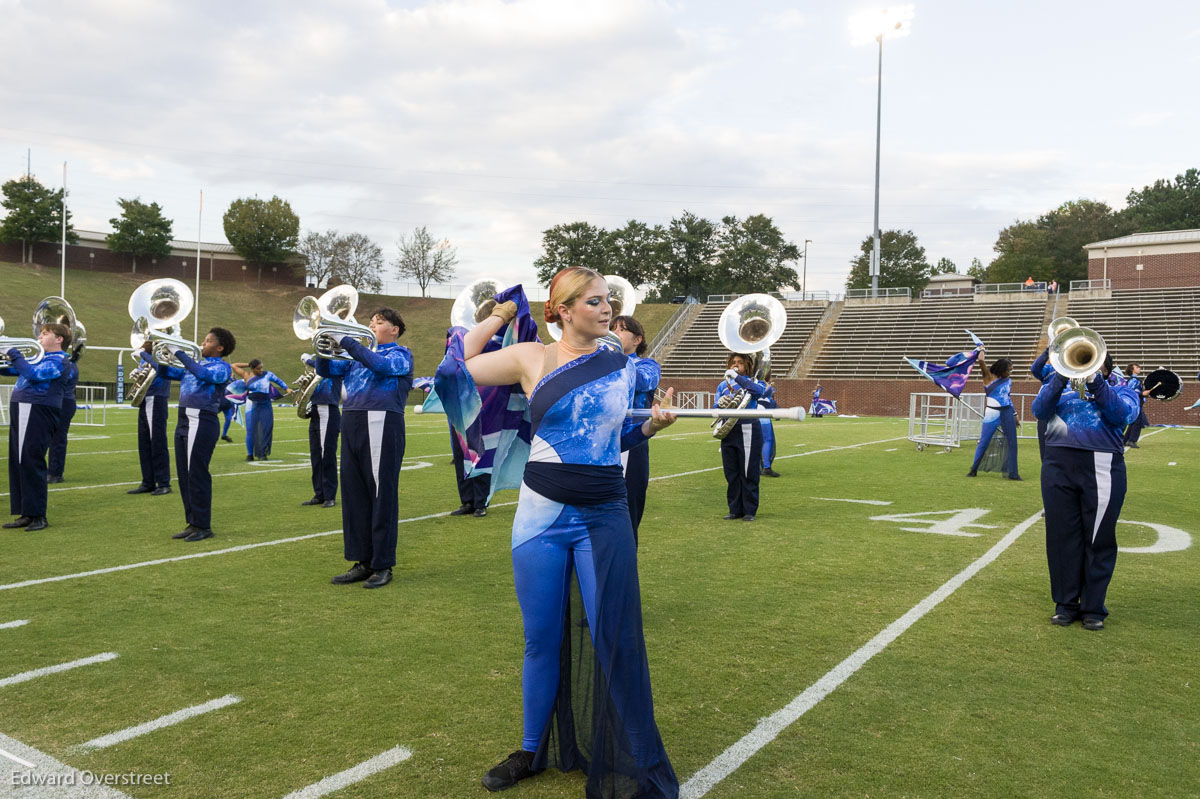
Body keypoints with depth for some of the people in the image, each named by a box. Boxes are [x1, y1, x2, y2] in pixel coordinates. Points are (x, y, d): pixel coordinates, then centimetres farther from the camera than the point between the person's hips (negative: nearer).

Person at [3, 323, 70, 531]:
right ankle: (26, 514, 16)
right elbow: (11, 370, 25)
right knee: (18, 464, 10)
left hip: (38, 413, -9)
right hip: (21, 411, 9)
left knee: (31, 463, -9)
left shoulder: (57, 360, -7)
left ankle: (38, 516, -3)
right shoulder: (40, 357, 21)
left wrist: (16, 356, -11)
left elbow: (34, 374, -23)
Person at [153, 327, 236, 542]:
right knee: (184, 475, 10)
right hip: (184, 422, 8)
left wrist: (179, 353, -18)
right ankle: (192, 523, 18)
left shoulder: (222, 367, -4)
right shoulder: (194, 365, 19)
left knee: (197, 475, -6)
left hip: (202, 424, -8)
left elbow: (204, 374, -25)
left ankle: (203, 526, 2)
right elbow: (166, 373, 24)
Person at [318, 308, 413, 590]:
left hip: (382, 424, -6)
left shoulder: (400, 353, 5)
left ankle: (383, 565, 3)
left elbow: (382, 365, -16)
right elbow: (325, 370, 19)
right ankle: (363, 561, 15)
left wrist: (347, 342, -13)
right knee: (354, 494, 6)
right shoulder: (361, 354, 23)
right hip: (352, 423, 7)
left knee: (382, 495, -4)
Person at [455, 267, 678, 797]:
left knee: (615, 640, 0)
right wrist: (499, 315, 8)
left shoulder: (623, 367, 5)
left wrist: (653, 425, -3)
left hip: (606, 518, 1)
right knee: (542, 639, 11)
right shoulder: (533, 358, -1)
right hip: (542, 515, 0)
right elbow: (457, 367, 4)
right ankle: (534, 750, 32)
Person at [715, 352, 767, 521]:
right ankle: (735, 509, 15)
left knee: (749, 473, -2)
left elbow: (758, 390, -20)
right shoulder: (723, 385, 15)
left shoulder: (753, 382, 4)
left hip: (748, 432, -4)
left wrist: (736, 376, -20)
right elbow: (715, 408, 10)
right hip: (728, 431, 4)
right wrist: (720, 404, -13)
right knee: (731, 474, 6)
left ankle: (749, 511, 6)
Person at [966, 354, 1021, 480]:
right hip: (992, 414, -4)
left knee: (1012, 442, 2)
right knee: (984, 442, -1)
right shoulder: (989, 377, -3)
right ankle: (974, 470, 9)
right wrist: (981, 350, 4)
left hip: (1007, 413, 5)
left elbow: (1009, 398, 20)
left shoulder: (1008, 381, 11)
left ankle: (1012, 473, 9)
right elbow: (981, 361, -13)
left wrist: (1015, 414, 20)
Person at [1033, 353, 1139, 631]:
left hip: (1103, 469, -1)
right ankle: (1065, 604, 12)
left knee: (1099, 540, 0)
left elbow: (1122, 414, -6)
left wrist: (1096, 382, -13)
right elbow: (1039, 410, -1)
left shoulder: (1121, 389, 16)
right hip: (1059, 465, 1)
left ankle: (1093, 608, 10)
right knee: (1062, 537, 2)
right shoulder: (1059, 386, 19)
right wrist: (1061, 376, -11)